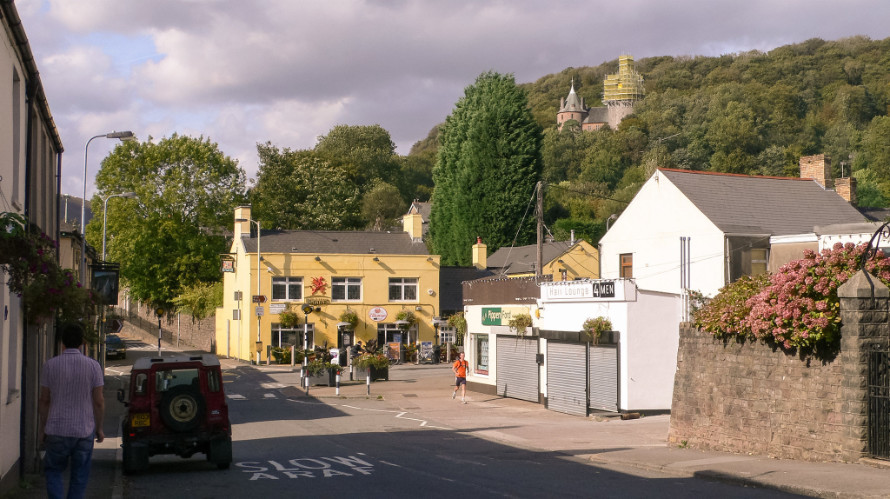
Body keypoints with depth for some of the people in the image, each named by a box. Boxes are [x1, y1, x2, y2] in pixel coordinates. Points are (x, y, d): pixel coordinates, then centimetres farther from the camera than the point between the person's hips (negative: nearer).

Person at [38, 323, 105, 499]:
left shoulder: (51, 365, -5)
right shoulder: (93, 366, -6)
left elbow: (44, 400, -1)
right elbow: (99, 401, -4)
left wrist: (43, 428, 10)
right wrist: (99, 428, 7)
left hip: (56, 431, 0)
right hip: (84, 431, 0)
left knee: (53, 471, 15)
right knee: (79, 476, 11)